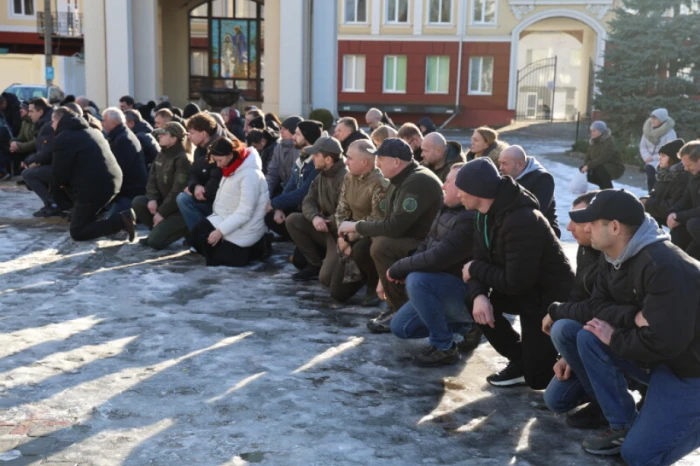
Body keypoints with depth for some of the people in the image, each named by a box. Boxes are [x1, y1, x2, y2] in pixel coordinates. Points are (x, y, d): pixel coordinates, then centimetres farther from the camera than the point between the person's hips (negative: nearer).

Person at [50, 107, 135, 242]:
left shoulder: (63, 138, -7)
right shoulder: (92, 131, 20)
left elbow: (59, 172, -7)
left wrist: (57, 184, 16)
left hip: (93, 187, -9)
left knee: (78, 232, 0)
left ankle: (121, 220, -15)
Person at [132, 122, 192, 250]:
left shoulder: (182, 159, -20)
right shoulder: (162, 155, 7)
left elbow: (178, 192, -22)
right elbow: (152, 179, 8)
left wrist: (161, 213, -18)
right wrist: (152, 199, -12)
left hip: (178, 207, -8)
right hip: (163, 201, 8)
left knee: (155, 241, -20)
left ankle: (186, 229, 2)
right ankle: (158, 230, 4)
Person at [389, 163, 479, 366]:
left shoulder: (469, 220, -28)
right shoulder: (447, 209, 4)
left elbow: (436, 259, -33)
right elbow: (427, 244, 13)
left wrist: (397, 269, -18)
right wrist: (404, 268, -5)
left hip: (465, 291, -10)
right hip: (437, 287, 10)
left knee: (417, 280, -34)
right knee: (400, 327, 11)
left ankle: (444, 348, -17)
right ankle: (466, 324, 20)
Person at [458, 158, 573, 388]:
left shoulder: (521, 221, -31)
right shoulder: (486, 215, -1)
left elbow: (515, 282, -31)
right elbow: (480, 261, -3)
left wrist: (475, 269, -17)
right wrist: (478, 295, -24)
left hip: (551, 299, -9)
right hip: (525, 289, 9)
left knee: (538, 377, -7)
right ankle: (520, 359, 6)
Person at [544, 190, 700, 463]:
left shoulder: (664, 267, -29)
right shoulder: (613, 259, 0)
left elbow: (664, 342, -32)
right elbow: (598, 308, -4)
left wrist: (614, 339, -16)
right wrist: (629, 316, -25)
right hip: (647, 355, 9)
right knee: (565, 330, -11)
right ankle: (622, 425, -3)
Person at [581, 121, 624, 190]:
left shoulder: (609, 142, -21)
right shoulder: (592, 142, 3)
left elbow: (603, 158, -33)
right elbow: (588, 157, 0)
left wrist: (589, 166, -37)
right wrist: (585, 166, -21)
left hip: (615, 168, -8)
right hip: (599, 167, 8)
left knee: (599, 169, -35)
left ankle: (608, 189, -17)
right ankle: (604, 185, 11)